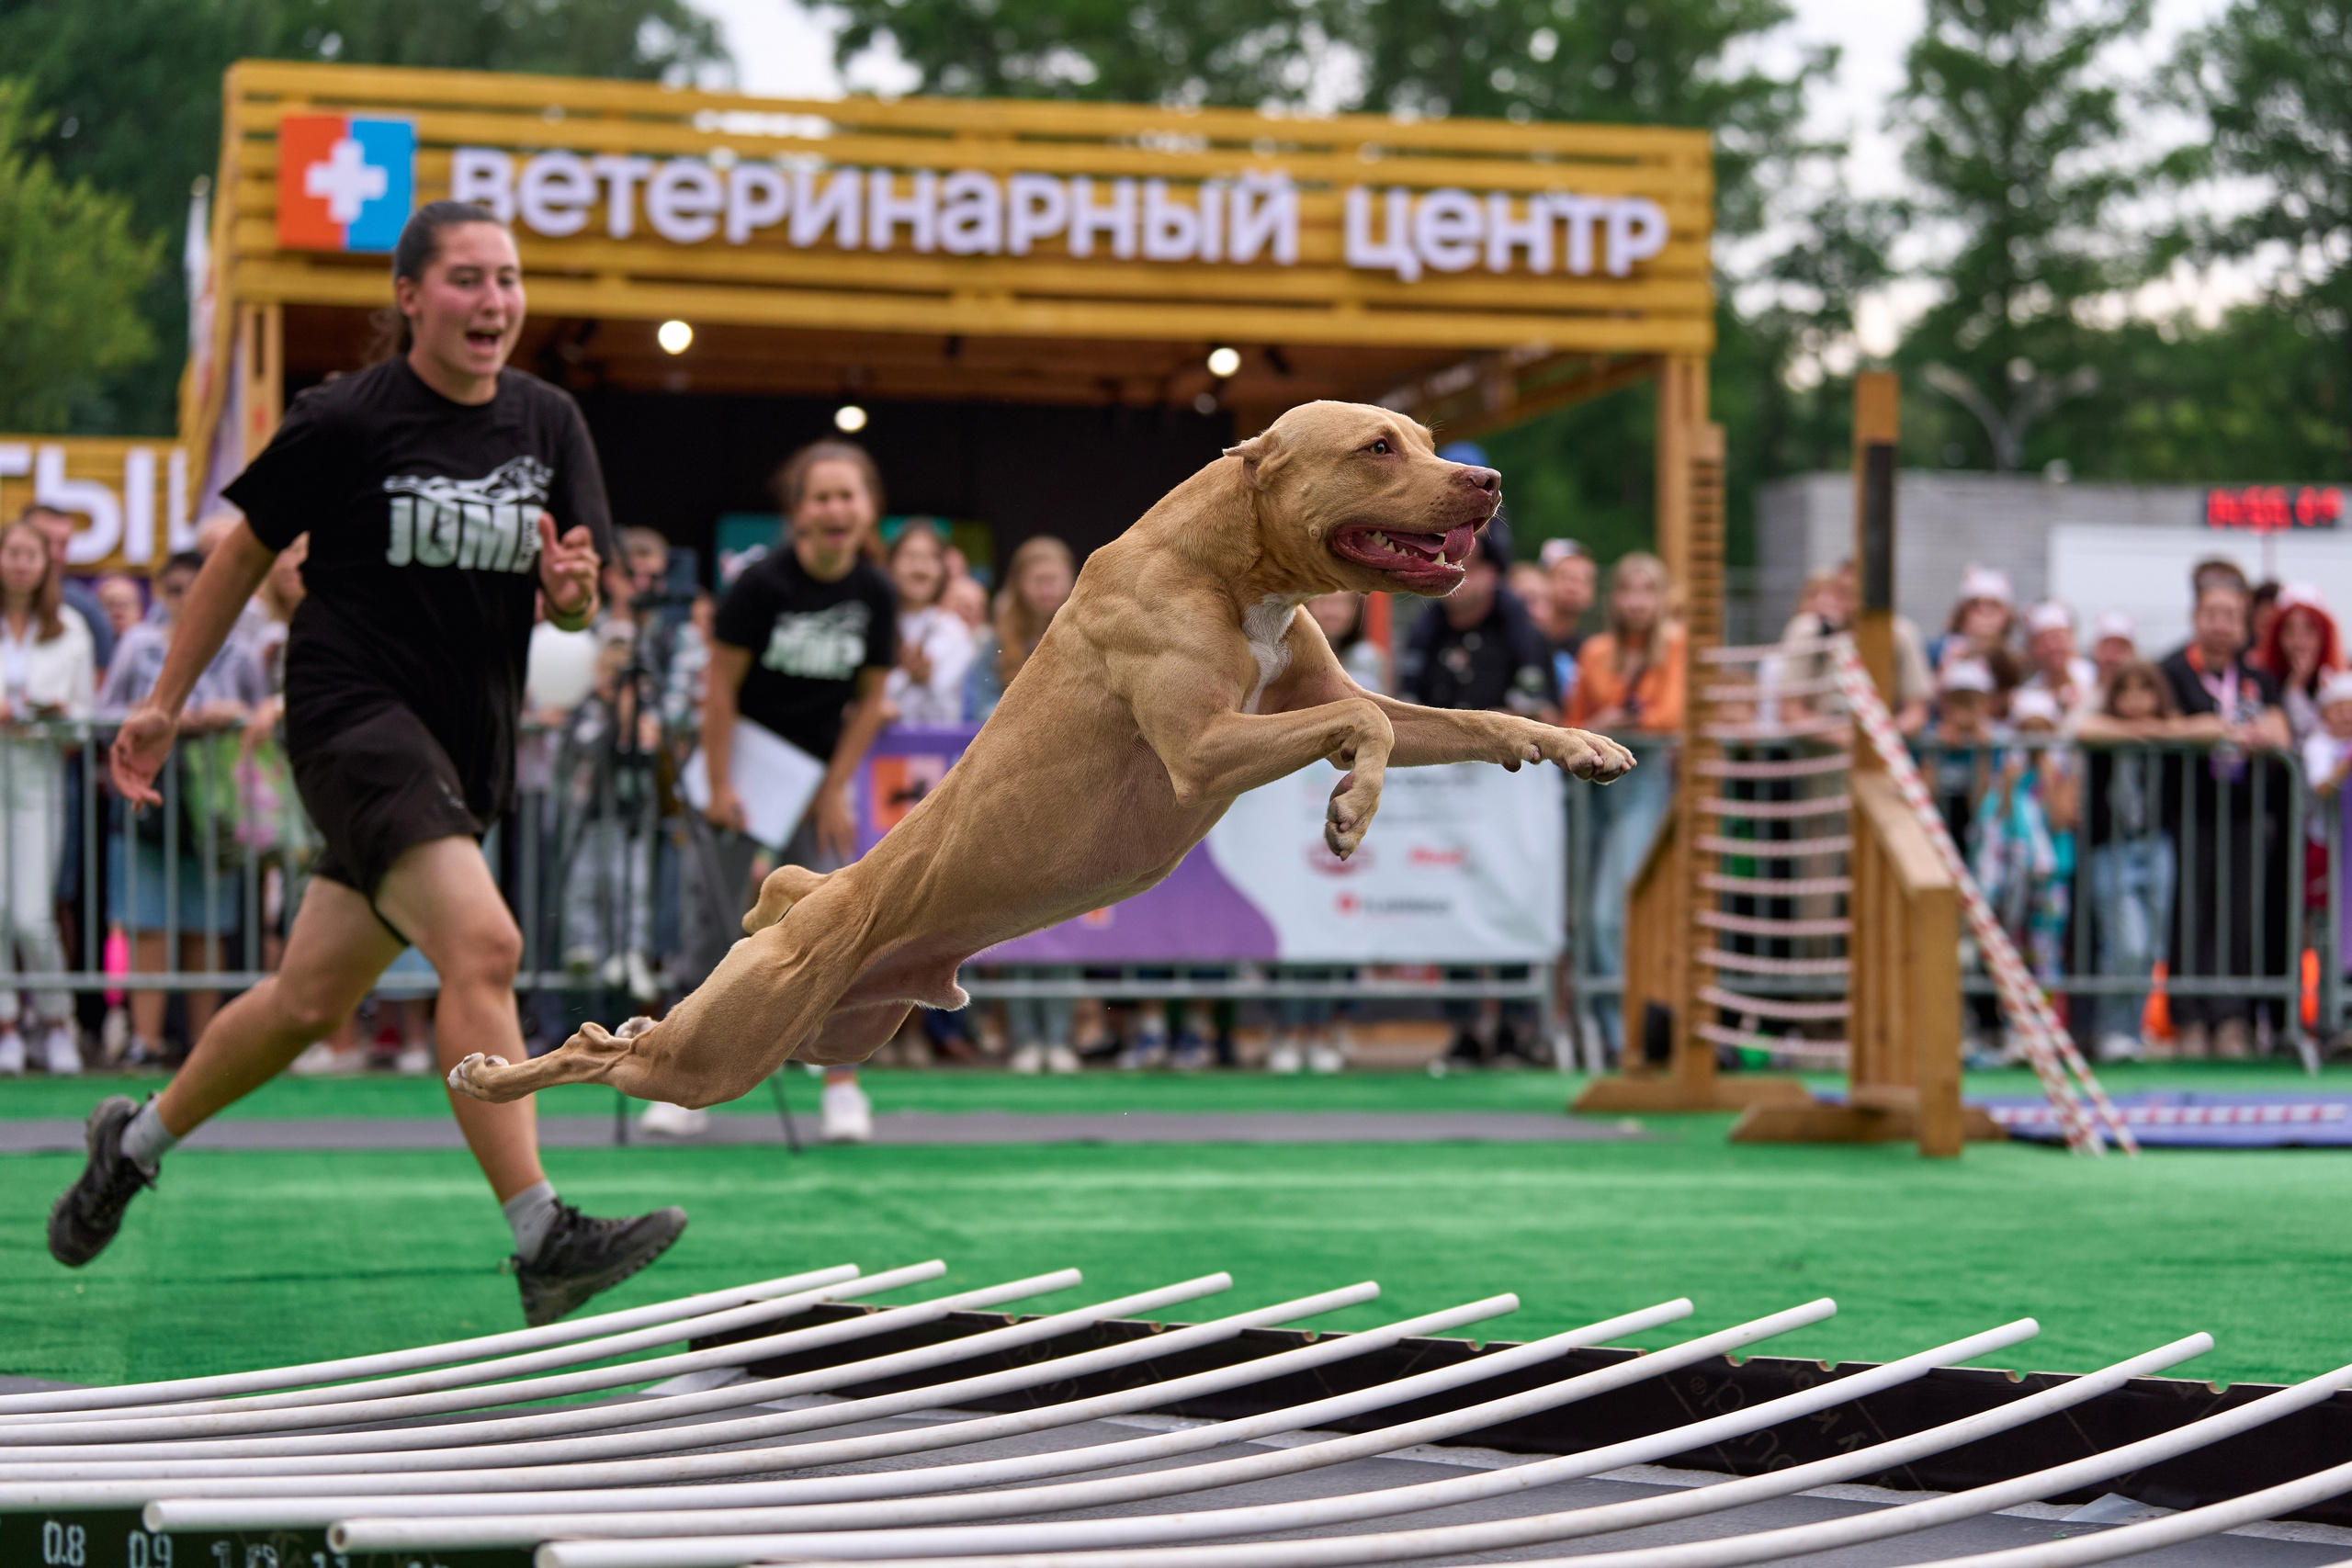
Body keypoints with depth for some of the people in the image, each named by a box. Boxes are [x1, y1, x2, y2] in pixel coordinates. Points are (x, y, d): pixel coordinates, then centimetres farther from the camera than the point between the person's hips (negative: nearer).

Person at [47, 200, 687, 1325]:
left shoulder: (548, 424, 5)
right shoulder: (346, 420, -8)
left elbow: (576, 609, 9)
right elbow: (246, 553, 4)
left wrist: (572, 588, -15)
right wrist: (165, 703, 7)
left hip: (466, 744, 6)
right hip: (353, 712, -6)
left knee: (309, 1002, 14)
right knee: (481, 945, -26)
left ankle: (137, 1140, 38)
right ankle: (540, 1241, -29)